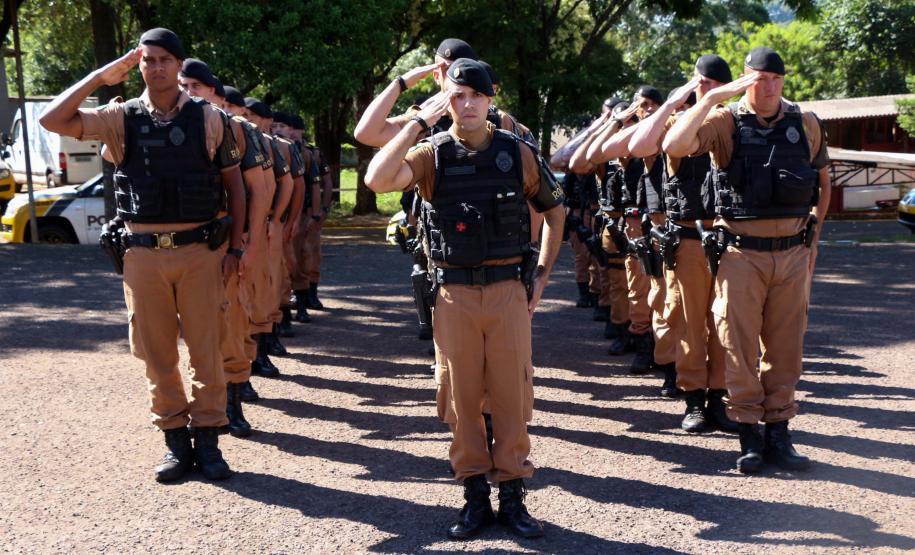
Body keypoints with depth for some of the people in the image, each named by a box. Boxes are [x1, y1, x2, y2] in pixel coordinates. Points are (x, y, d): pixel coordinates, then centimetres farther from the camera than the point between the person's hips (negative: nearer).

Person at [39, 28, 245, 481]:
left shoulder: (210, 119, 2)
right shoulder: (122, 118, 4)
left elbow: (233, 184, 7)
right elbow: (52, 120, -5)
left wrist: (235, 248, 2)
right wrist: (100, 77, -4)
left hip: (200, 251, -1)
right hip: (144, 254, 2)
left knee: (206, 350, 3)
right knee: (157, 355, 7)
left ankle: (208, 440, 14)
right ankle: (175, 440, 19)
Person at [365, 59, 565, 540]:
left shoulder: (517, 153, 3)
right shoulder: (432, 155, -1)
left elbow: (554, 210, 17)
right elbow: (377, 180, -20)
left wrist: (543, 272, 11)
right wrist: (418, 123, -17)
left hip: (508, 289, 1)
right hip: (454, 293, 0)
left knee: (512, 395, 3)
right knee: (462, 397, 6)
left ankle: (512, 494, 16)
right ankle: (475, 495, 18)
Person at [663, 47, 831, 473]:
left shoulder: (806, 125, 6)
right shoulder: (725, 123, -4)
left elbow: (822, 181, 20)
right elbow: (674, 146, -21)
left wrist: (812, 233, 14)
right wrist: (713, 98, -21)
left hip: (793, 253, 3)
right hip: (741, 253, -3)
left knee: (785, 347, 8)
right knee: (740, 346, 1)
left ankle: (778, 433, 18)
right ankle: (749, 436, 11)